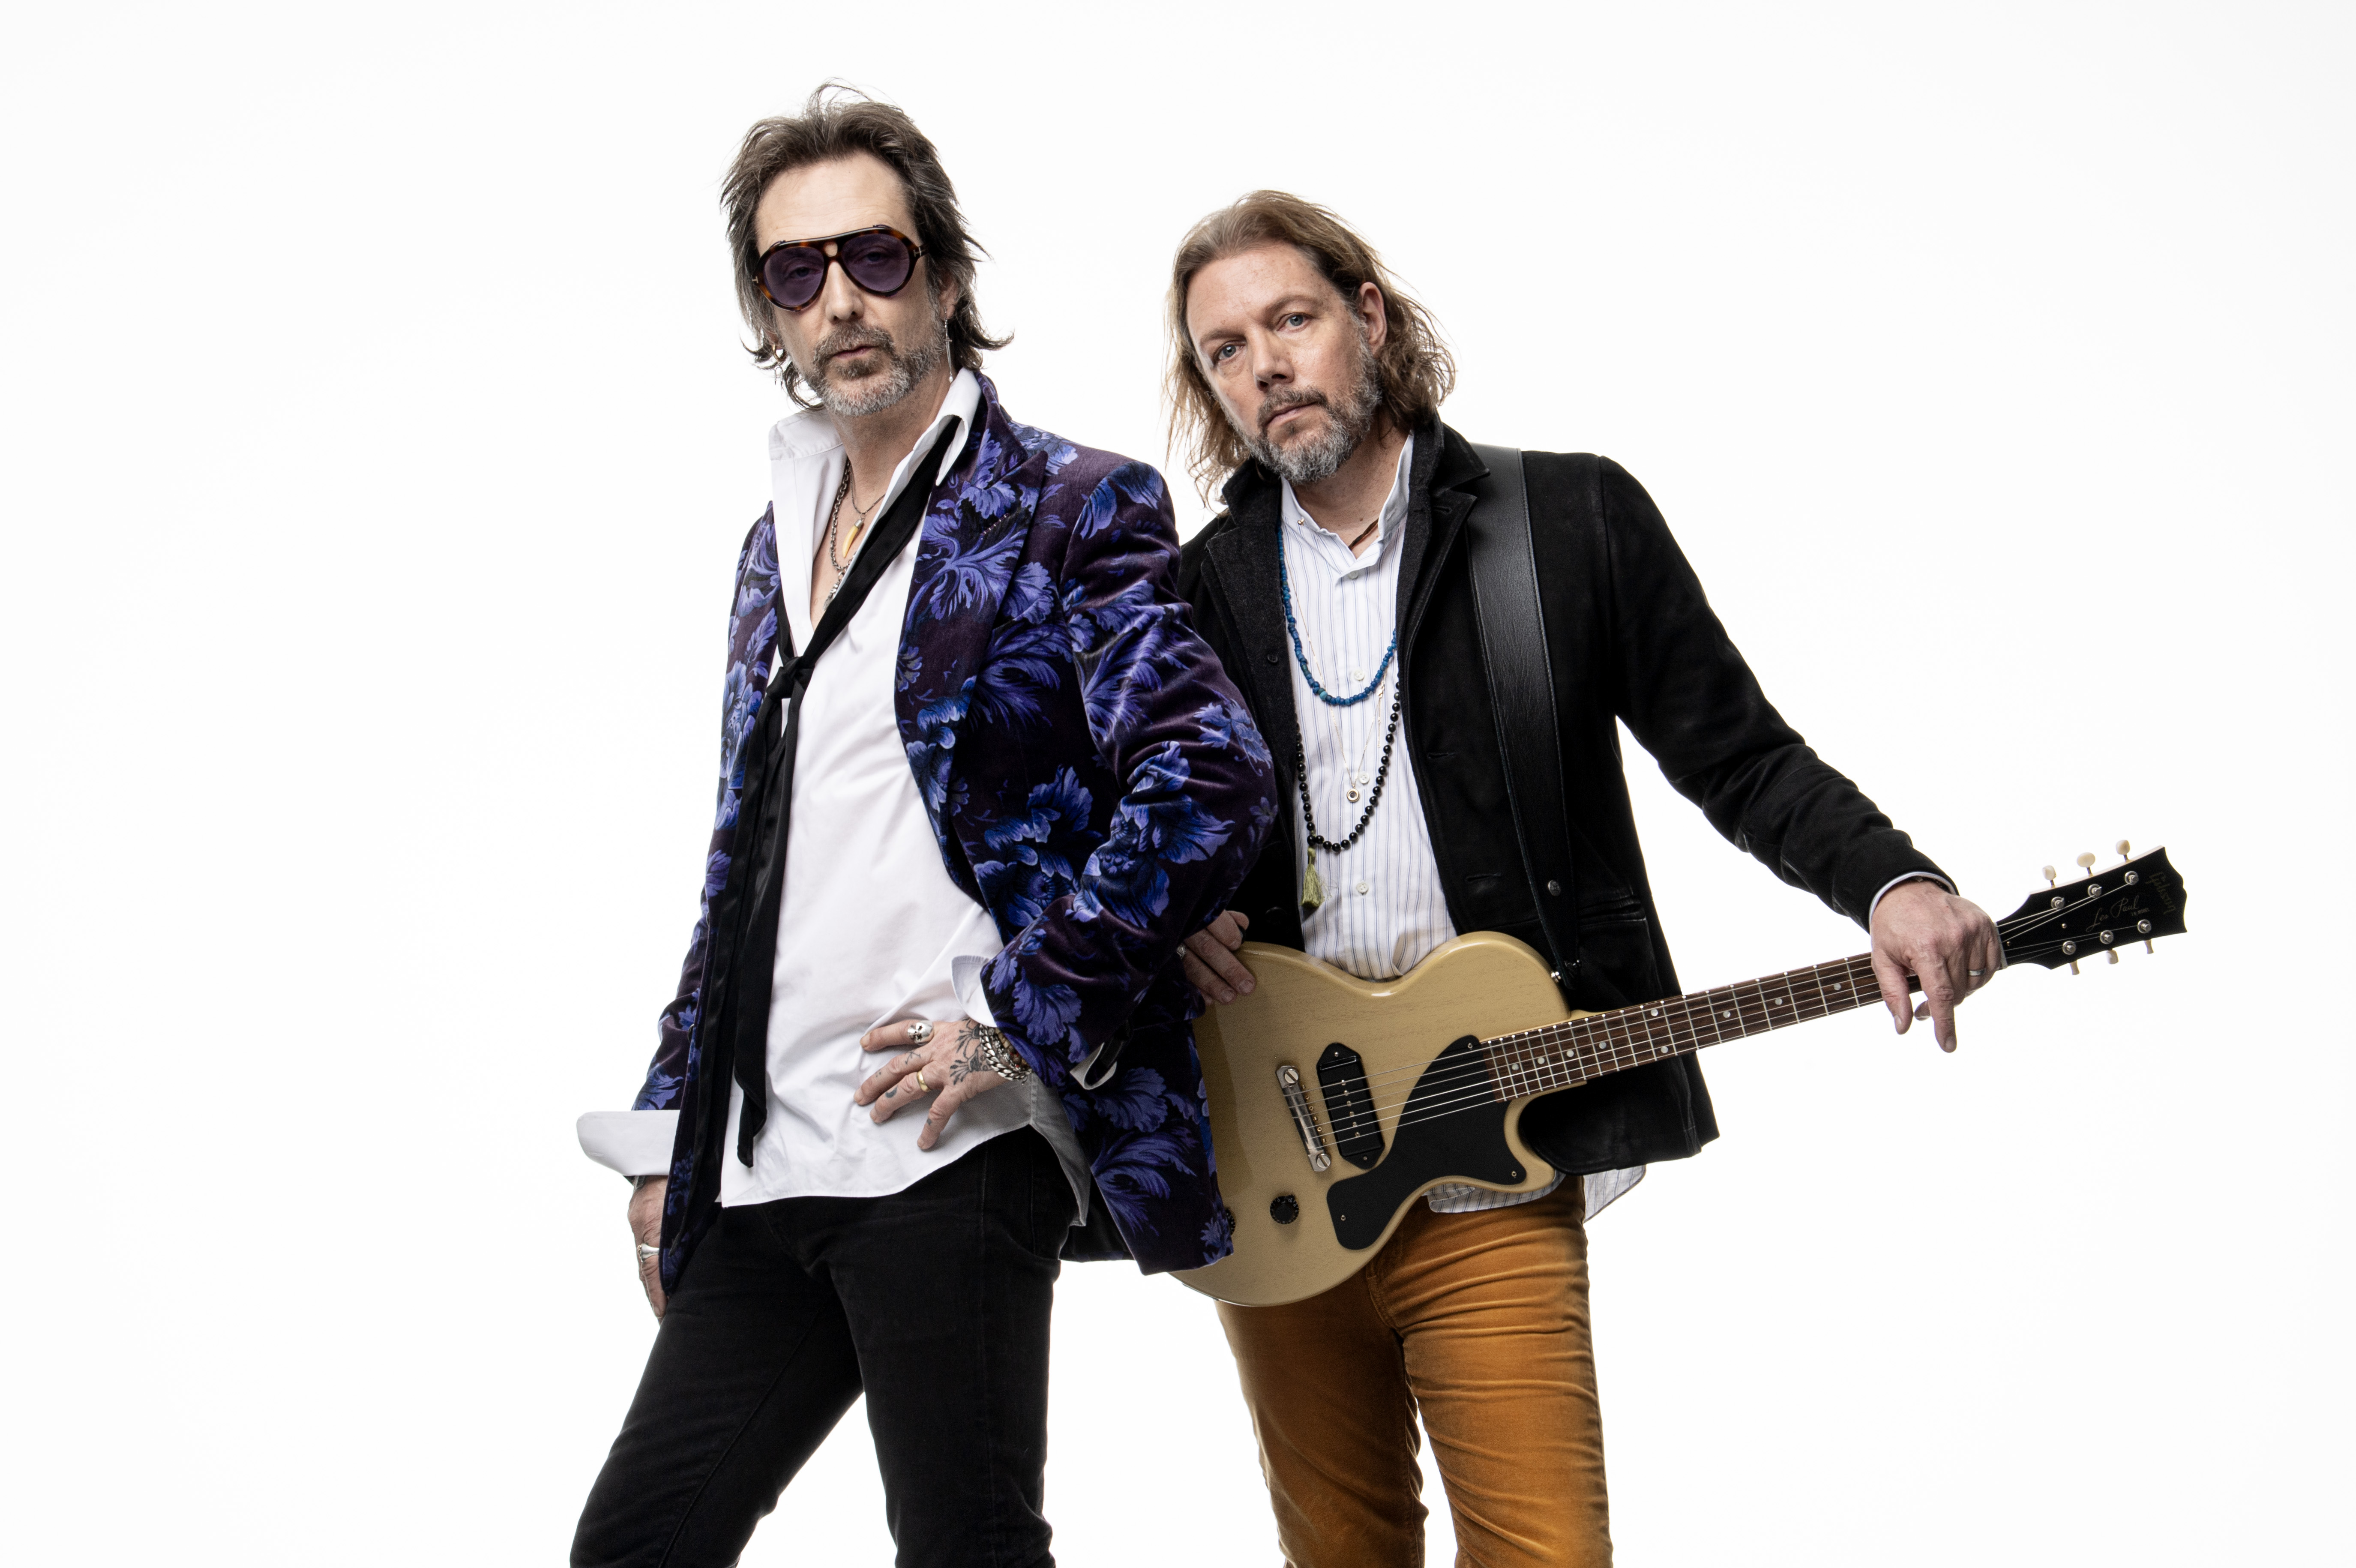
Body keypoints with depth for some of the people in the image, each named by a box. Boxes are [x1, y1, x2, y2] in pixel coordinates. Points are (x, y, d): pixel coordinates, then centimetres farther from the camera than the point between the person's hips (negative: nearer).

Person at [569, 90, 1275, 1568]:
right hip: (760, 1171, 7)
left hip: (951, 1151, -7)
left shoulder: (1068, 506, -3)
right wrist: (670, 1132, 19)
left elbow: (1213, 782, -15)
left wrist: (1012, 1016, -16)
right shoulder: (780, 542, 19)